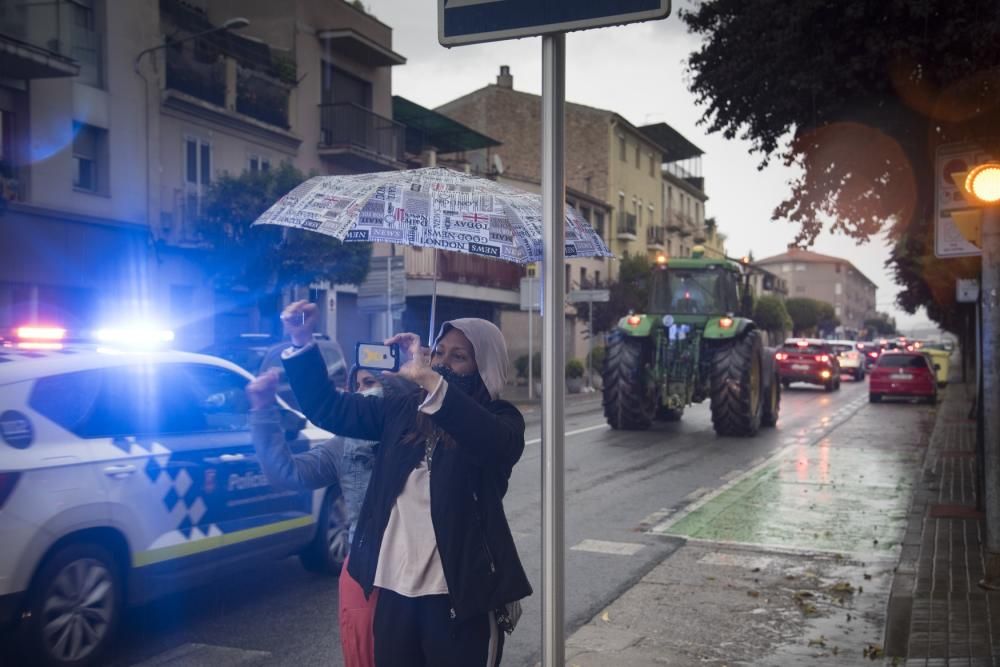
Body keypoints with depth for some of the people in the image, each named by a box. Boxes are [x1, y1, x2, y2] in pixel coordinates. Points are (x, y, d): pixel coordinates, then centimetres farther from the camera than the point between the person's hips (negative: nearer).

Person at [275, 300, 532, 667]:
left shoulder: (500, 419, -5)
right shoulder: (403, 409, 8)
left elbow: (494, 444, -29)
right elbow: (328, 408, 12)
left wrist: (428, 379, -36)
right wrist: (301, 343, -2)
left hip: (460, 592, -4)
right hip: (394, 586, 5)